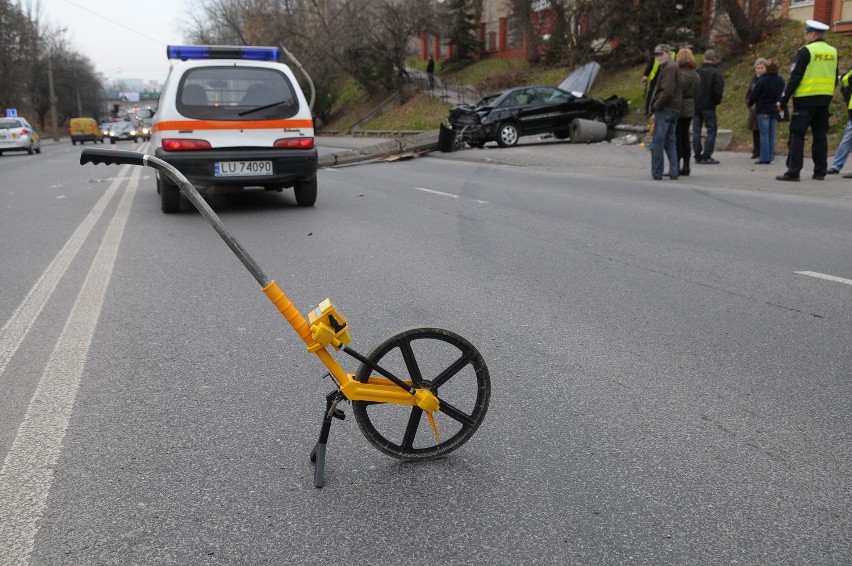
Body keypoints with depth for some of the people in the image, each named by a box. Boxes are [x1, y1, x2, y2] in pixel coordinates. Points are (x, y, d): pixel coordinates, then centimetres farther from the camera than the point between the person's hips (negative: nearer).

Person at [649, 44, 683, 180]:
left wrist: (656, 106, -12)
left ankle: (657, 172, -4)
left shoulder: (669, 68, -11)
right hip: (674, 109, 10)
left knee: (657, 142, -6)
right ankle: (674, 171, 13)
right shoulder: (674, 67, 20)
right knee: (670, 141, 13)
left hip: (665, 109, -10)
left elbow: (667, 91, -22)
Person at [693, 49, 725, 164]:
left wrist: (693, 99, 13)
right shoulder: (715, 73, -11)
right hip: (708, 106, -4)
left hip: (696, 105, 4)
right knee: (712, 130, 4)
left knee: (696, 131, 9)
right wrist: (717, 101, 2)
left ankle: (698, 156, 11)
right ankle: (706, 156, 0)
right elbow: (718, 90, -16)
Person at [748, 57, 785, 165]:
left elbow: (754, 94, -8)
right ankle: (770, 157, 10)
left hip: (763, 110, -5)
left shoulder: (762, 80, -13)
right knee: (771, 134, 9)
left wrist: (749, 103, 9)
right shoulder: (780, 81, 5)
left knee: (764, 134, -4)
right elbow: (781, 94, 14)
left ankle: (764, 157, -6)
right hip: (774, 110, 5)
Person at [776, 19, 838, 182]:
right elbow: (835, 79, 15)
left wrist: (783, 100, -10)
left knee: (797, 135, -5)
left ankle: (793, 171, -10)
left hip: (805, 100, -7)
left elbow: (795, 77, -13)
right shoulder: (833, 52, 11)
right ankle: (820, 171, 11)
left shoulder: (806, 51, -10)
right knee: (820, 136, 10)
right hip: (824, 100, 7)